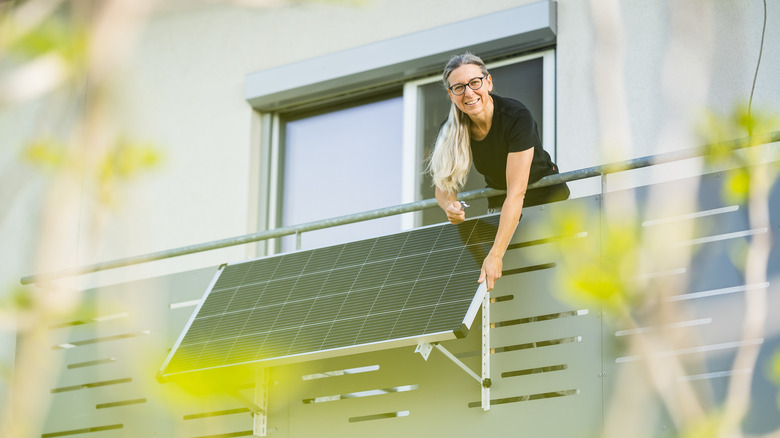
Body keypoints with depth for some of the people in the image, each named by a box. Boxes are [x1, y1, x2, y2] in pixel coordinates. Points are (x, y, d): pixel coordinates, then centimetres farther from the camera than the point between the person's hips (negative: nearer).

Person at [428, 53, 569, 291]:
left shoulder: (517, 117, -31)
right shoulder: (452, 131, -16)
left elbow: (516, 193, -35)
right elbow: (442, 187, -5)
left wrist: (496, 254, -42)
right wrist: (449, 205, -32)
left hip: (546, 198, -3)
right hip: (499, 205, 4)